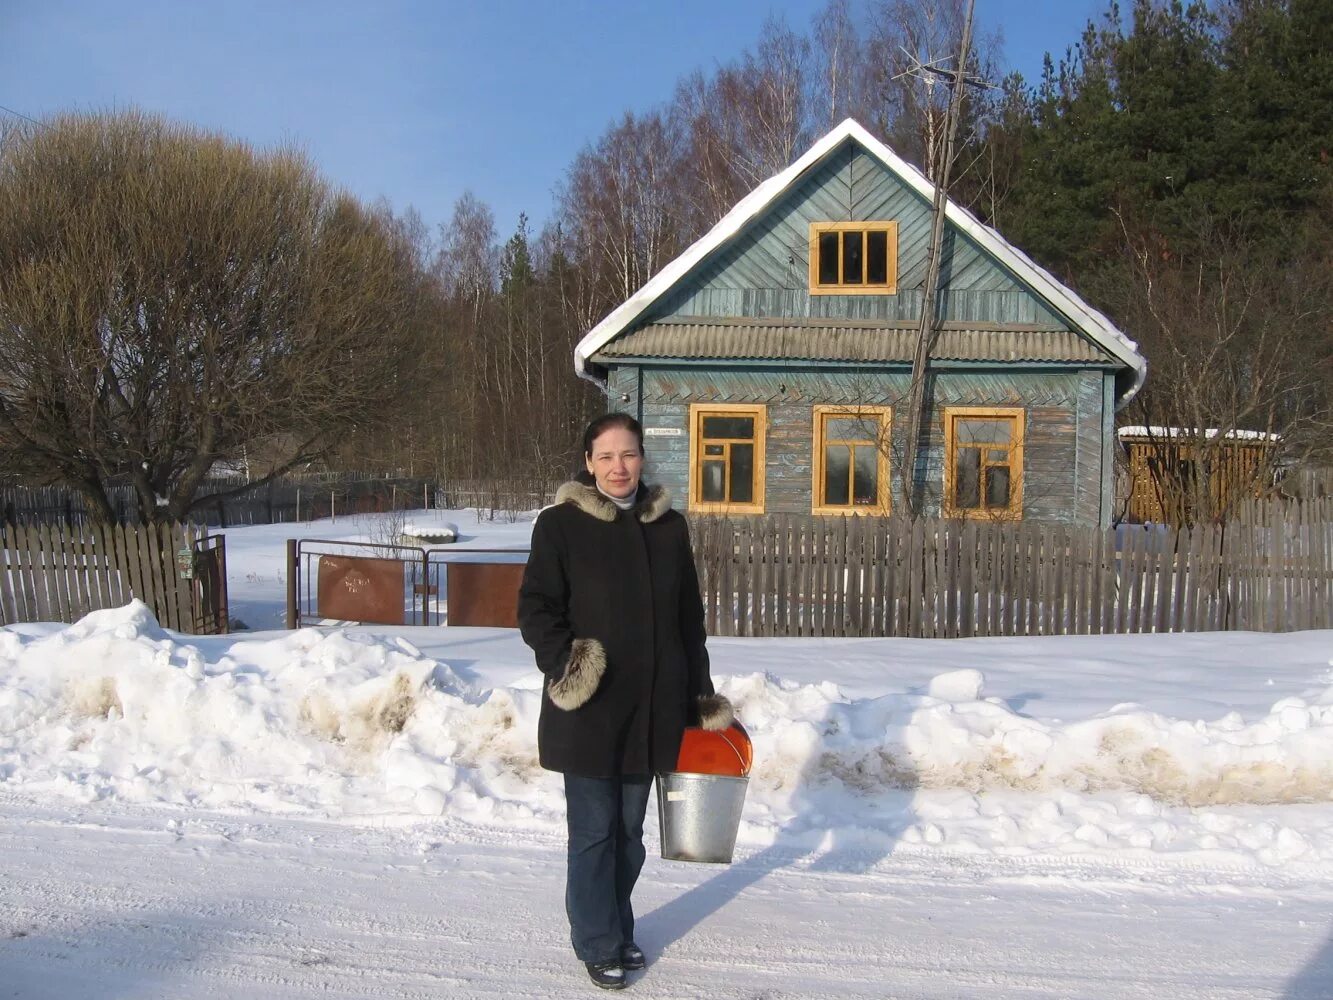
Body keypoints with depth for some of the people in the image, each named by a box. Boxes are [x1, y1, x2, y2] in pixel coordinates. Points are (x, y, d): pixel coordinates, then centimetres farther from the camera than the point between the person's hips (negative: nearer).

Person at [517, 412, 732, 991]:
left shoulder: (670, 528, 8)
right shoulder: (560, 524, -5)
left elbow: (689, 620, 12)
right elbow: (535, 606, -5)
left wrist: (702, 698, 12)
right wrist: (562, 662, -21)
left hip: (652, 707, 4)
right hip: (586, 709, -4)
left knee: (630, 828, 15)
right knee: (594, 829, 2)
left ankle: (617, 929, 32)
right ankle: (599, 945, 17)